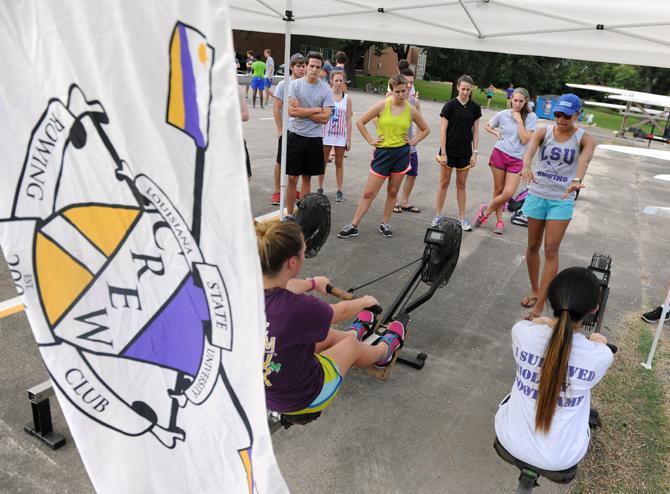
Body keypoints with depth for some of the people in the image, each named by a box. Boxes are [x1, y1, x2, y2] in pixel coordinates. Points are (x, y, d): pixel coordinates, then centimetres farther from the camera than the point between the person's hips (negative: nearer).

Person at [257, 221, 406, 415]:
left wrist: (312, 283, 28)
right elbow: (341, 311, -12)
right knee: (352, 346, 21)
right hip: (301, 400, -5)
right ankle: (385, 350, 54)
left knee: (328, 335, 27)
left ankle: (355, 332, 61)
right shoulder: (299, 307, -36)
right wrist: (365, 301, 12)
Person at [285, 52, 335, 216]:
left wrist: (301, 110, -10)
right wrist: (315, 110, -11)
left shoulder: (326, 90, 0)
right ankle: (289, 213, 12)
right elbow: (291, 111, -14)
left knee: (307, 177, 11)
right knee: (292, 177, 2)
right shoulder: (295, 84, -3)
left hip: (314, 137, 2)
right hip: (296, 135, -1)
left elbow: (325, 118, -8)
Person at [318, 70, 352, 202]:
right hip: (326, 134, 0)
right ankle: (320, 188, 20)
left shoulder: (347, 98, 1)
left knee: (339, 163, 7)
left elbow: (348, 120, 1)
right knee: (323, 161, 8)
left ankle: (339, 191, 14)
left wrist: (349, 139, -2)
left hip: (341, 136, 1)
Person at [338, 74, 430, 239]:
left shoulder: (411, 110, 1)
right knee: (369, 193, -1)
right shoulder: (382, 105, -6)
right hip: (382, 152, -2)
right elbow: (360, 122, -3)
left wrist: (413, 142, 4)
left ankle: (385, 224, 24)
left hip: (401, 154, 2)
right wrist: (370, 140, -5)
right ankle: (353, 226, 7)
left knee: (393, 192, 10)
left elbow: (425, 129, 16)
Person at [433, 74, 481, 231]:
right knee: (444, 183, 6)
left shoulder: (475, 108, 1)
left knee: (461, 184, 10)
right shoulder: (450, 105, -7)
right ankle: (438, 215, 15)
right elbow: (443, 130, -7)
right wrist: (443, 153, -11)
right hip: (449, 150, -2)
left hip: (465, 152, 2)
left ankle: (462, 217, 18)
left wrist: (475, 153, 0)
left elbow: (475, 131, 5)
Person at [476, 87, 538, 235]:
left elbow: (525, 140, -11)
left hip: (516, 160, 0)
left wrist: (519, 120, -13)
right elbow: (487, 126, 16)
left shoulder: (531, 117, -3)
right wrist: (496, 132, -2)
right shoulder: (503, 114, 0)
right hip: (499, 154, 1)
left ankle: (486, 211, 13)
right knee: (498, 190, 6)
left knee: (508, 193, -10)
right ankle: (499, 221, 22)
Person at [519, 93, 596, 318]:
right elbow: (530, 148, -24)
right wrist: (526, 167, -47)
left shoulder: (584, 139, -5)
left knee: (551, 250, -7)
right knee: (533, 246, 10)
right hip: (537, 195, 2)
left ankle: (540, 305, -5)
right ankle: (535, 290, 30)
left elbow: (585, 158, -27)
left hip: (562, 200, -2)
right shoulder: (544, 132, -2)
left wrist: (577, 180, -49)